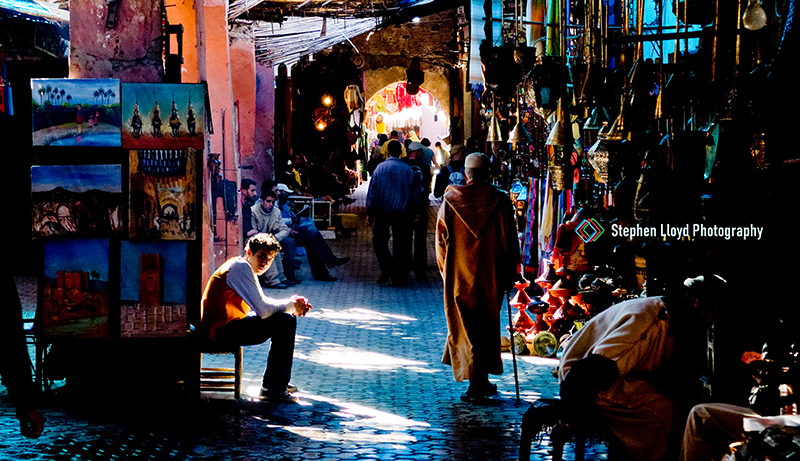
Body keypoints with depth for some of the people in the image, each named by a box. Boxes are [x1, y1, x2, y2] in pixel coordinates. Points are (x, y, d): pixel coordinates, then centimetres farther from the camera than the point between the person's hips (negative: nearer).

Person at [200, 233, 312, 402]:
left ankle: (278, 381, 29)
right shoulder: (241, 267, -17)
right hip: (221, 331, -11)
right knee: (285, 322, -17)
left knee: (287, 317, 22)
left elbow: (261, 303, 21)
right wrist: (291, 305, -7)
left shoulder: (244, 267, 15)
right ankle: (273, 389, -11)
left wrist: (294, 304, 5)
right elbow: (263, 310, -24)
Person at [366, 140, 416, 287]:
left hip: (382, 212, 0)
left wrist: (369, 212, 2)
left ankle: (386, 269, -4)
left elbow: (372, 190, -2)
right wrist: (414, 213, 8)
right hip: (402, 213, 1)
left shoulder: (380, 167, -1)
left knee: (379, 241, 13)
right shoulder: (407, 169, 0)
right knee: (400, 244, 6)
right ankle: (397, 278, 7)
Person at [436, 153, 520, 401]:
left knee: (465, 326, 6)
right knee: (488, 325, 14)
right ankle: (483, 381, 19)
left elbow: (441, 239, 1)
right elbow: (510, 241, -3)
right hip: (491, 275, 1)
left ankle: (476, 382, -1)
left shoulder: (450, 199, -4)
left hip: (459, 275, 0)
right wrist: (510, 275, 6)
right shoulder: (500, 200, -6)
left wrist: (445, 270, 13)